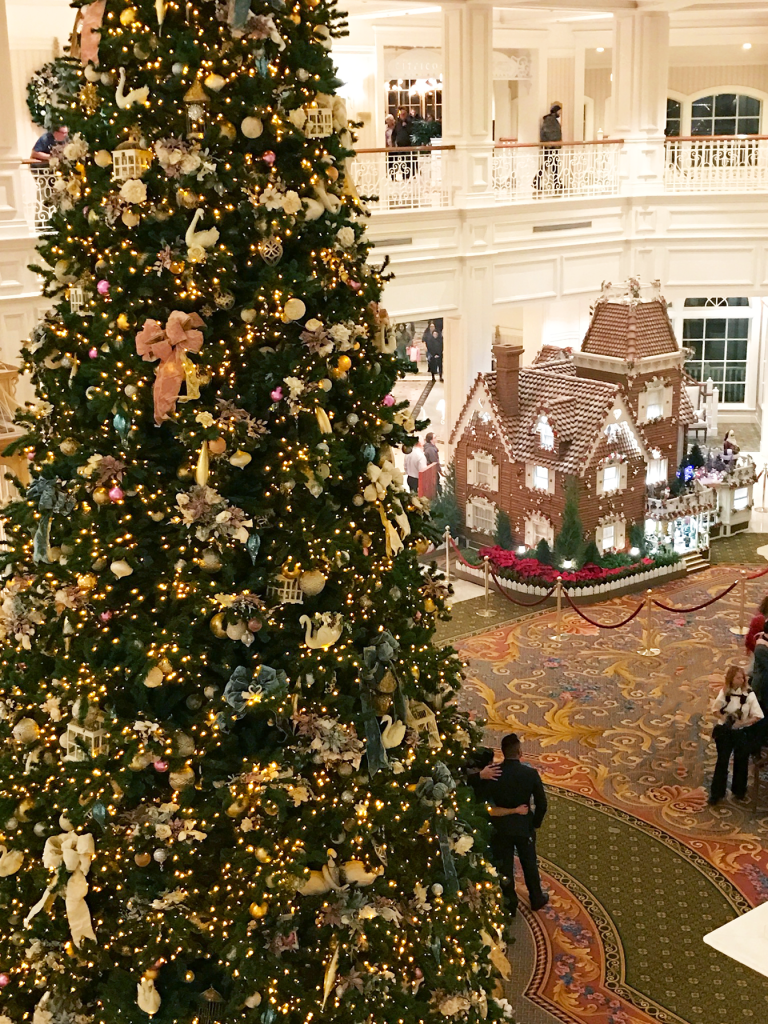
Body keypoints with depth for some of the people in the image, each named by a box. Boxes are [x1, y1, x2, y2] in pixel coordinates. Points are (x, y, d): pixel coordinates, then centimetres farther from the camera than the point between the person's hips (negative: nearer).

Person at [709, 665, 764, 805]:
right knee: (722, 761, 6)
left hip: (742, 732, -1)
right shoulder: (724, 692, -5)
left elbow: (758, 716, -13)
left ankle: (739, 791, 32)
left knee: (741, 762, 13)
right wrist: (723, 717, -16)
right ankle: (716, 793, 14)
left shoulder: (749, 694, -14)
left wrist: (743, 722, -25)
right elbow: (715, 709, 4)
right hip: (725, 731, 1)